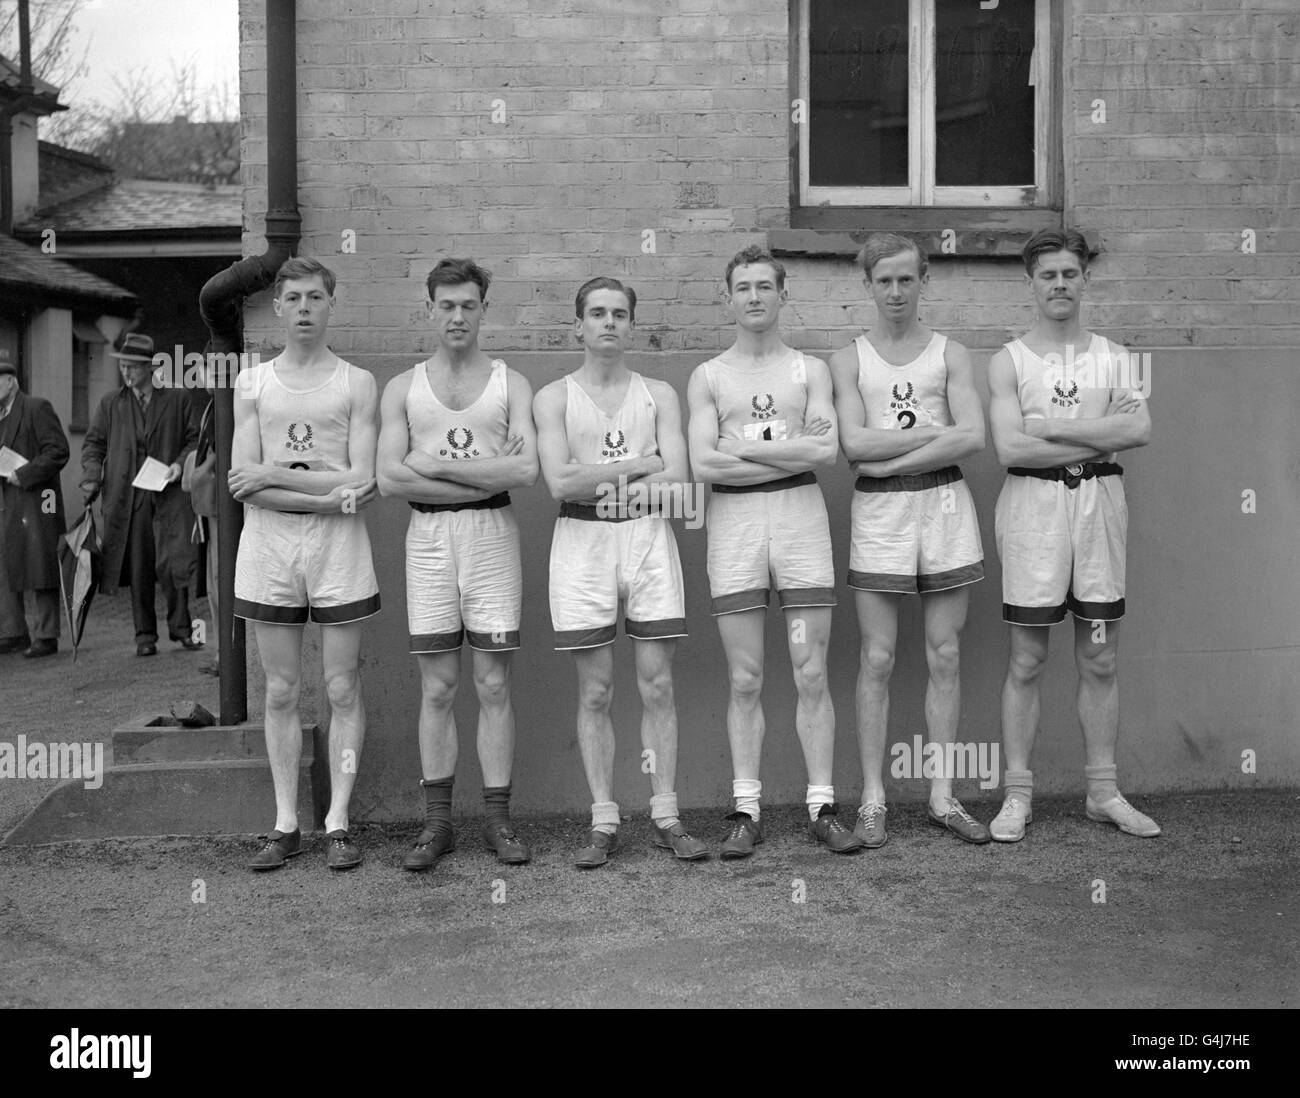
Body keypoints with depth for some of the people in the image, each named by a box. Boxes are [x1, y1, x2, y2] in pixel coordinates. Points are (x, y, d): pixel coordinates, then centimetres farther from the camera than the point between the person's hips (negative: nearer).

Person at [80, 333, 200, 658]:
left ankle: (180, 628, 6)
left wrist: (180, 463, -7)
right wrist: (92, 477, -1)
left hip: (169, 494, -2)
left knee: (173, 563, -10)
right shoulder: (111, 404, 13)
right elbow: (93, 443, 15)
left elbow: (195, 438, 10)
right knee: (138, 570, 3)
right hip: (126, 495, 2)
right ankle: (145, 636, 12)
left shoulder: (178, 399, 8)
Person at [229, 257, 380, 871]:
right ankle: (286, 825, 14)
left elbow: (361, 482, -6)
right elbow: (243, 486, 0)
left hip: (338, 544, -2)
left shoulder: (355, 384, 4)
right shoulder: (252, 383, 10)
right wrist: (327, 493, -12)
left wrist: (274, 474, -8)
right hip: (267, 543, 2)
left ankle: (338, 823, 9)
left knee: (343, 689, 1)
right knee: (280, 691, 6)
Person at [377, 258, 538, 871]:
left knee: (493, 685, 1)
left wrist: (435, 464, -9)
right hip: (428, 537, 1)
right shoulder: (403, 388, 10)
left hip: (492, 533, -1)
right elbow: (389, 479, -4)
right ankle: (437, 823, 10)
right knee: (437, 689, 3)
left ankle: (497, 820, 9)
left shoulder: (510, 384, 8)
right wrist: (489, 476, -9)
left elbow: (527, 470, -8)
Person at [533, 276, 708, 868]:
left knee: (658, 687, 1)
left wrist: (596, 477, -8)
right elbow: (560, 483, -8)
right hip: (582, 540, -1)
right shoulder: (554, 397, 6)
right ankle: (603, 824, 9)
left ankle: (666, 818, 9)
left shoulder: (658, 394, 10)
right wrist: (639, 465, -6)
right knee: (595, 693, 2)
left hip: (649, 537, 1)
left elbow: (677, 477, -3)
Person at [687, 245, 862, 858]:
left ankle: (822, 807, 7)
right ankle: (746, 812, 8)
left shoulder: (810, 369, 10)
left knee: (812, 675, 0)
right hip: (733, 521, 0)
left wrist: (742, 448, -7)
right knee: (745, 680, 2)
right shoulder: (708, 376, 10)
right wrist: (790, 452, -6)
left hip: (801, 515, 0)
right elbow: (702, 465, -5)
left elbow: (825, 451, -6)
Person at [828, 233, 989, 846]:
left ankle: (942, 797, 13)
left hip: (945, 504, 1)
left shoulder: (950, 353, 9)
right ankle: (872, 801, 6)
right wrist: (935, 431, -8)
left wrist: (890, 461, -11)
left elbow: (973, 439, -6)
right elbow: (854, 443, -7)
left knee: (945, 656, 4)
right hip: (879, 513, -1)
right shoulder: (848, 359, 7)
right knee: (877, 659, -1)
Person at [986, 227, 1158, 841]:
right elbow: (1009, 448, -11)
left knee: (1099, 660, 7)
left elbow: (1141, 430, -5)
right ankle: (1017, 795, 9)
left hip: (1100, 502, 3)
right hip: (1034, 502, -3)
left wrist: (1051, 426, -10)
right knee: (1027, 661, 1)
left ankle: (1103, 792, 17)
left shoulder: (1112, 357, 12)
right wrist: (1098, 435, -8)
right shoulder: (1009, 361, 4)